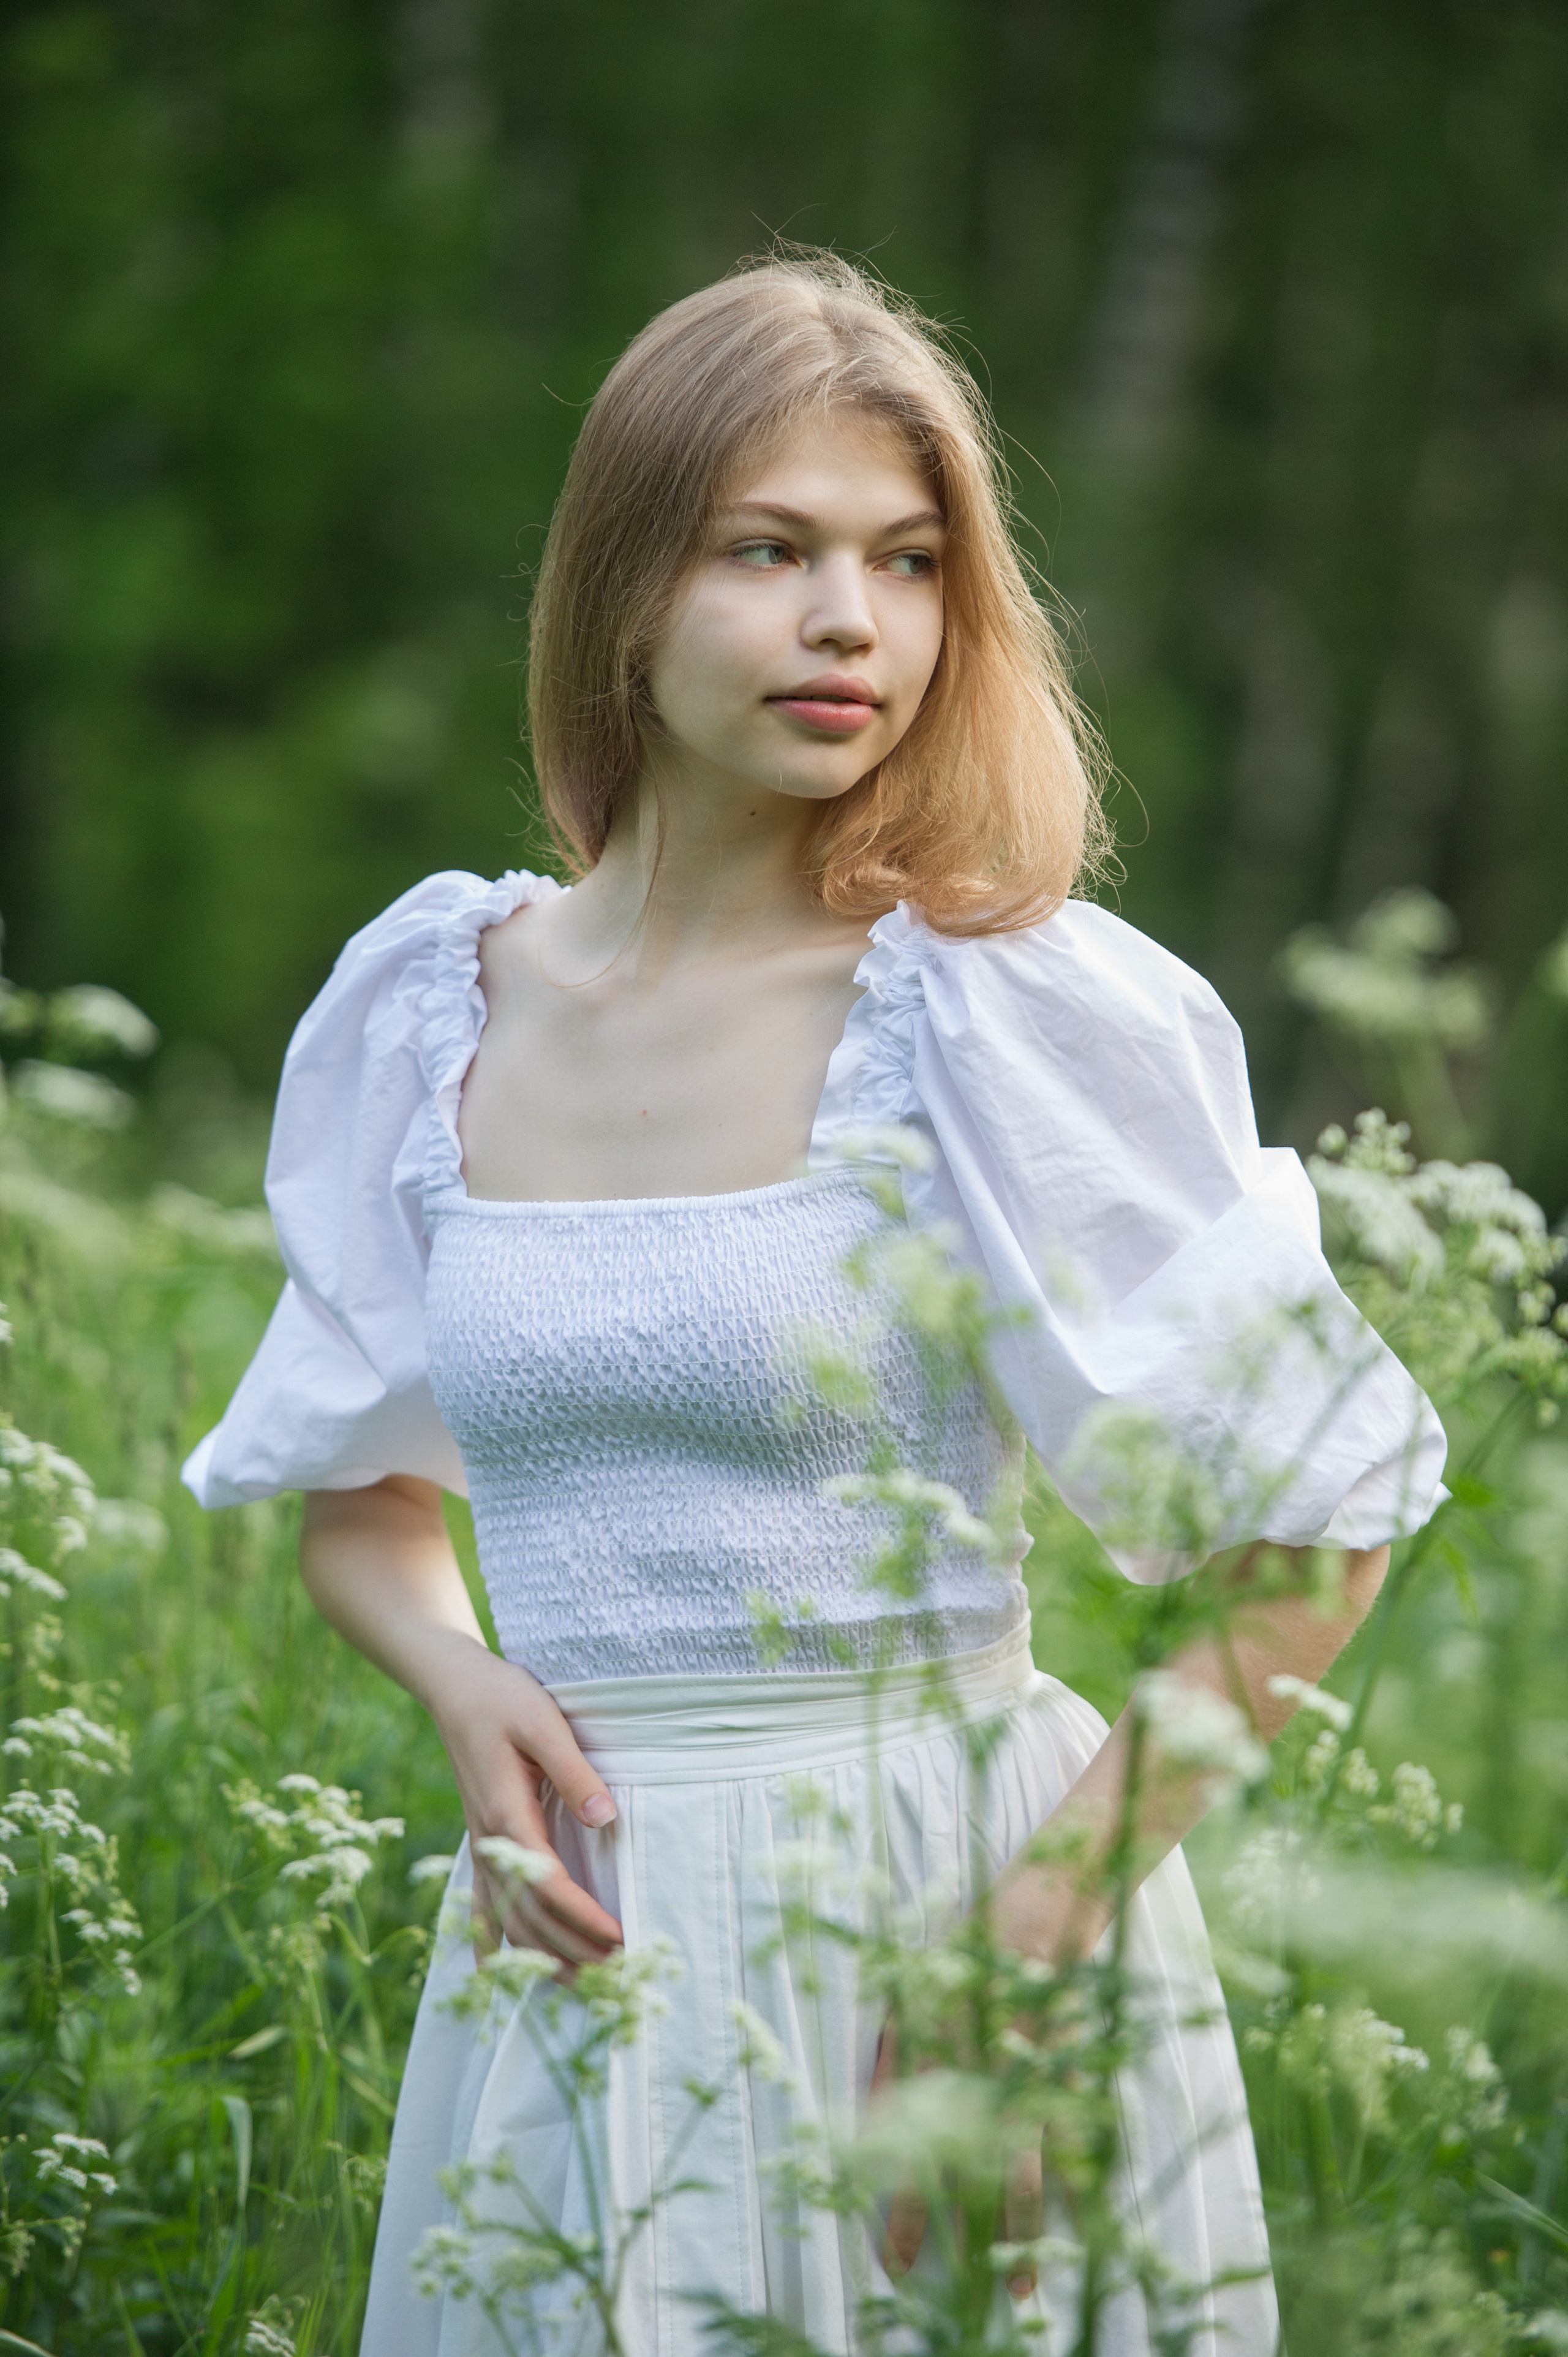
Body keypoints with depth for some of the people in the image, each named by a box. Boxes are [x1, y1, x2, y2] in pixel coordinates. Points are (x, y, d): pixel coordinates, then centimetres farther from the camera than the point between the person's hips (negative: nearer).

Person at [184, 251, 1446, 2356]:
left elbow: (1319, 1511, -5)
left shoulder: (1014, 1014, -8)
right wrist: (460, 1682, -5)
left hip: (933, 1912, -3)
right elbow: (355, 1491, 17)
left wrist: (1051, 1913, -13)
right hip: (576, 1932, 4)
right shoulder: (428, 1010, 4)